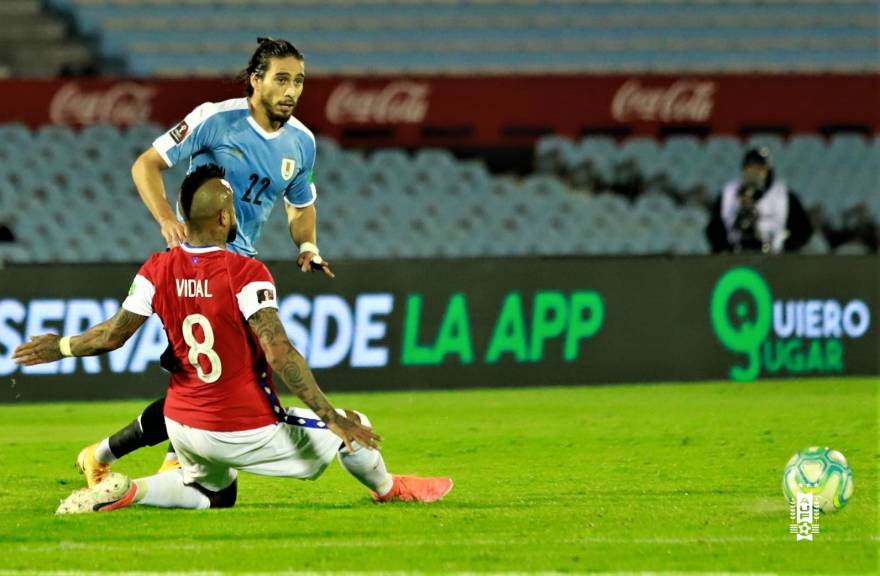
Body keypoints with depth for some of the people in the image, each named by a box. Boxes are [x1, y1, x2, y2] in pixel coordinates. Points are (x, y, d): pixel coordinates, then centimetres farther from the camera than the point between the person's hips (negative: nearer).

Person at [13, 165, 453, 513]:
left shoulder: (157, 271, -3)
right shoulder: (246, 274, -19)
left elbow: (114, 335, 1)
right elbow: (279, 353, -25)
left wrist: (61, 348, 20)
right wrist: (330, 415, -24)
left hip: (182, 424, 6)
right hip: (247, 432, -5)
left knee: (214, 495, 31)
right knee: (353, 428, 14)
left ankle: (124, 491, 6)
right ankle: (388, 489, 40)